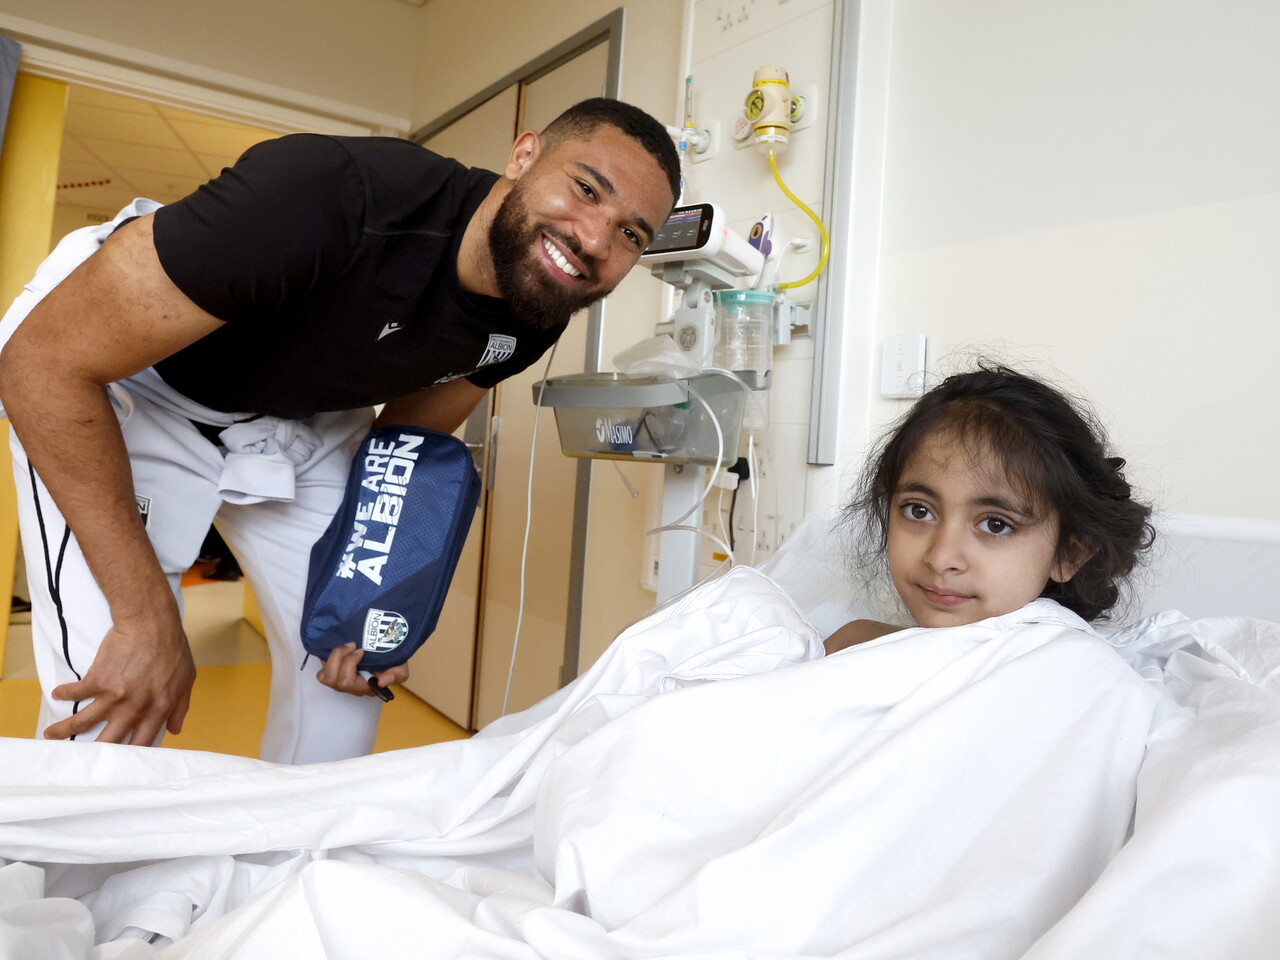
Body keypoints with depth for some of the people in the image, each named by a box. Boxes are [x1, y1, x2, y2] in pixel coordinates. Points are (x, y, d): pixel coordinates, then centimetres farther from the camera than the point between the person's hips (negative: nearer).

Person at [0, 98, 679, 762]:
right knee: (108, 701, -16)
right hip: (126, 385, -5)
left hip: (305, 419, 6)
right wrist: (145, 617, -30)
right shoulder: (331, 196, -38)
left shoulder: (534, 315, -15)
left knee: (351, 672, 4)